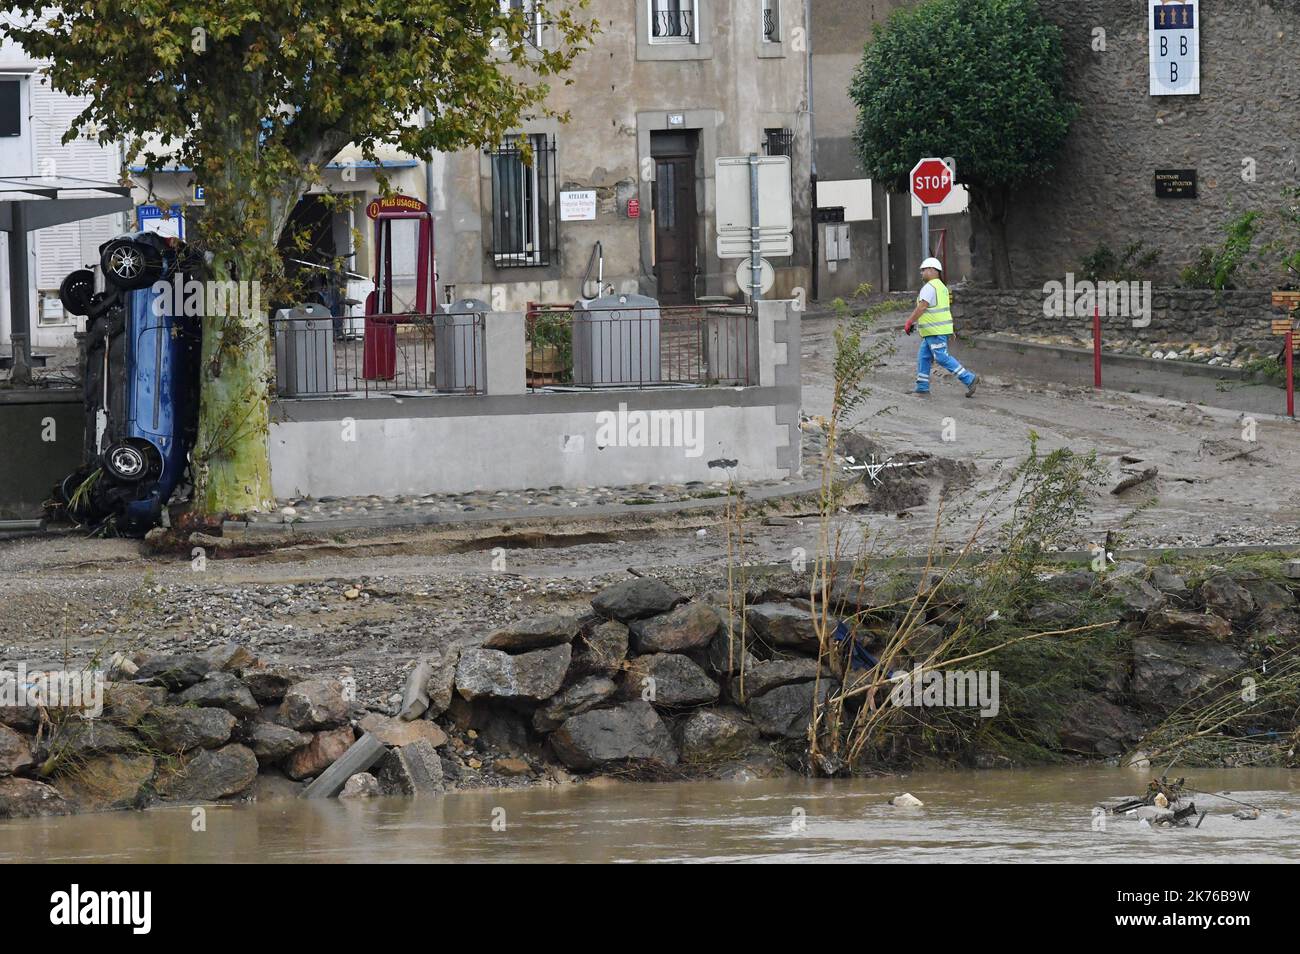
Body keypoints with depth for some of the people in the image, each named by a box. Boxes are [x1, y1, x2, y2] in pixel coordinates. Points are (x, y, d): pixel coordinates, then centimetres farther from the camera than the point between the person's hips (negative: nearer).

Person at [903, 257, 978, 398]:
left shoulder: (929, 287, -14)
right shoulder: (941, 287, 18)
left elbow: (921, 308, -20)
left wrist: (908, 323, -14)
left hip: (935, 331, -10)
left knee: (942, 358, -9)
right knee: (924, 357, 11)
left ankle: (969, 378, -10)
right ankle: (922, 388, 11)